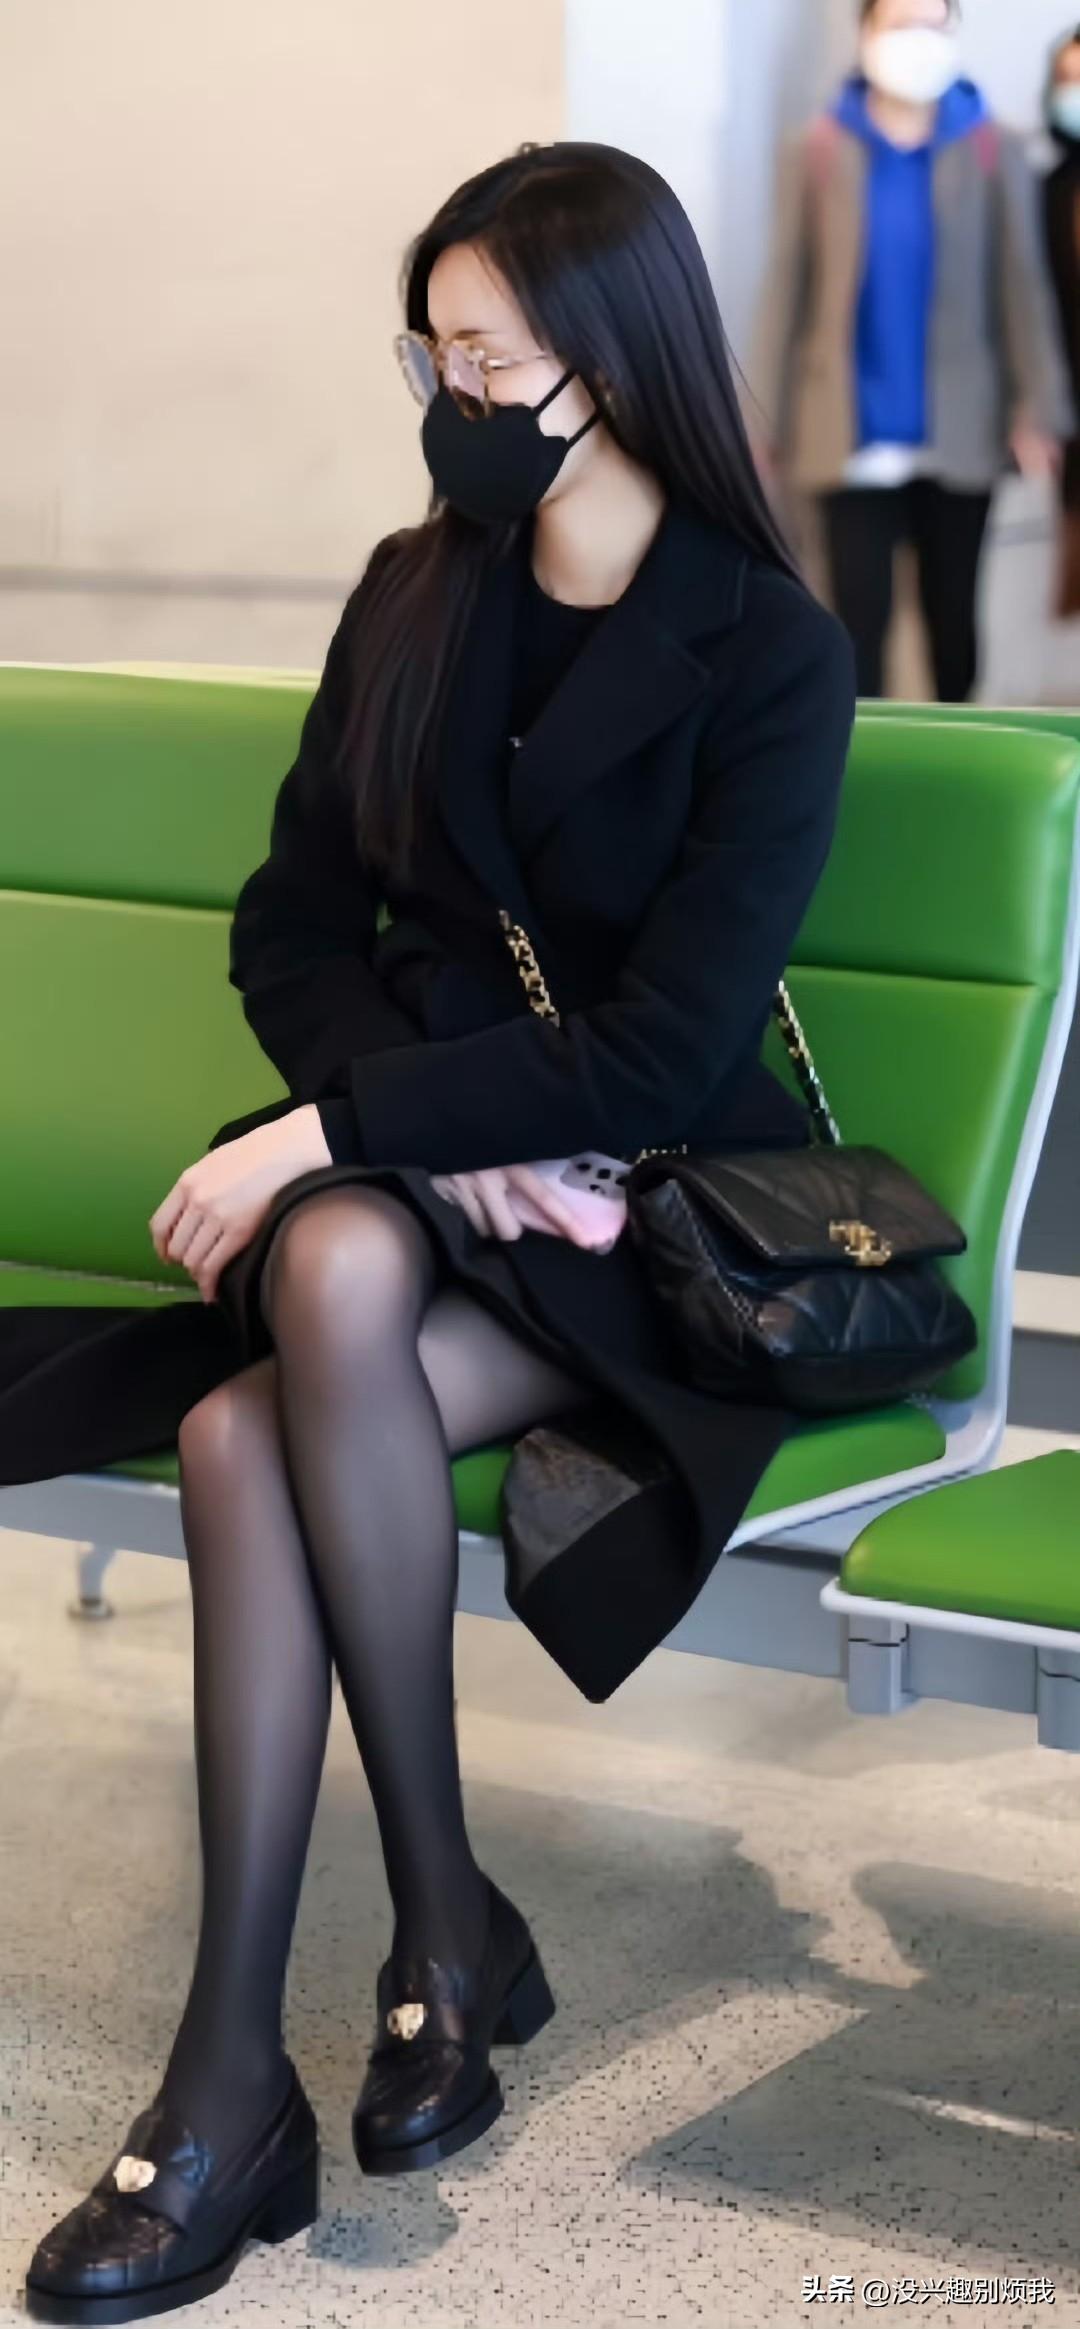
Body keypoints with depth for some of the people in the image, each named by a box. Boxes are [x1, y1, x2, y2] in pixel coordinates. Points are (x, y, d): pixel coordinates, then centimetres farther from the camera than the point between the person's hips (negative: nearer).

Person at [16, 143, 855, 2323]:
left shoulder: (772, 659, -8)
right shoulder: (413, 599, 8)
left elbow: (665, 1048, -16)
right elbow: (291, 925, 7)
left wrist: (331, 1132, -22)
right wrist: (427, 1124, -12)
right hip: (406, 1151, 4)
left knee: (248, 1430, -33)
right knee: (285, 1350, -32)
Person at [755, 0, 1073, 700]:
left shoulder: (994, 154, -1)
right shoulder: (818, 154, -2)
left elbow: (1022, 288, -1)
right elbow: (788, 291, 0)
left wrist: (1037, 408, -8)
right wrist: (770, 420, -2)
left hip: (960, 436, 1)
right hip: (852, 438, -1)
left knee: (953, 617, 12)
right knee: (860, 622, -2)